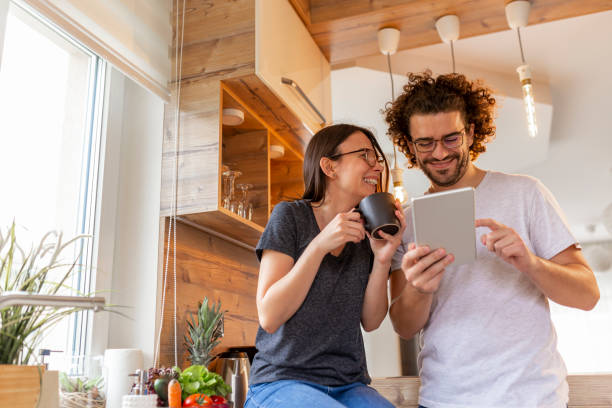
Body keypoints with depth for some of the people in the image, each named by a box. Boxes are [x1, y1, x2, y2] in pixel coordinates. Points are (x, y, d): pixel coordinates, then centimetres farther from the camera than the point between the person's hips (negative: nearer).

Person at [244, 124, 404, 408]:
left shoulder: (371, 229, 6)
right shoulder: (291, 216, -5)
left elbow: (370, 321, 3)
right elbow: (269, 317, -12)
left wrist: (383, 260, -12)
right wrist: (320, 245, -19)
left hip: (348, 385, 4)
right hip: (282, 381, -4)